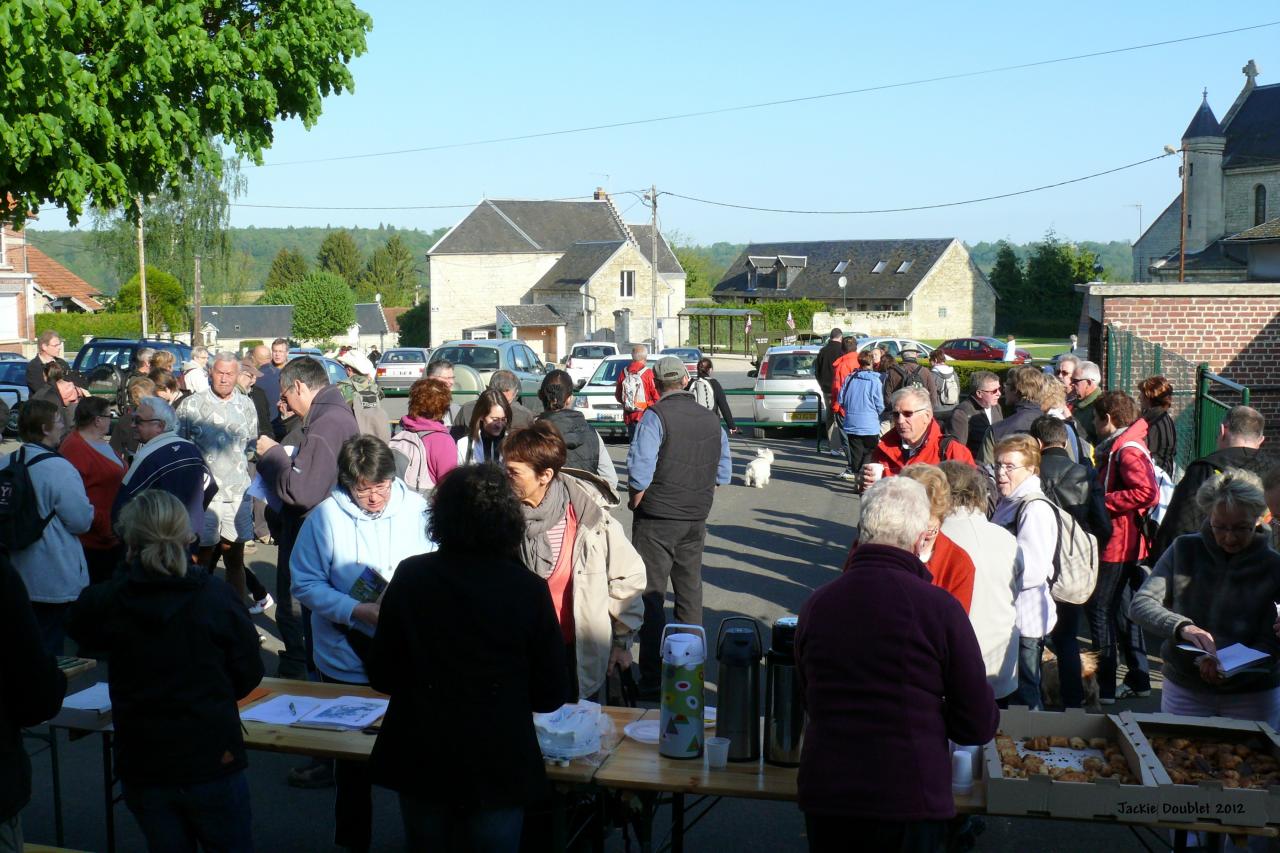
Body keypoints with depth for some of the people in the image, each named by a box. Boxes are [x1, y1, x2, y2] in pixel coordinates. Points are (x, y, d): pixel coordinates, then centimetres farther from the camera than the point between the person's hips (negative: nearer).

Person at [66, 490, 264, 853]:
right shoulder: (217, 597, -15)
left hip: (142, 765, 2)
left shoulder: (106, 601, -12)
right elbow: (249, 675, -6)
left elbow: (78, 628, 13)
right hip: (211, 759, -2)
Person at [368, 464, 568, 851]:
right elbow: (552, 695, -6)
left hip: (418, 760, 2)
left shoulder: (409, 577, -9)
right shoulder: (529, 590, -14)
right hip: (499, 763, -2)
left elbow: (381, 677, 0)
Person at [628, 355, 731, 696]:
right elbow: (723, 474, 12)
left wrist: (636, 504, -3)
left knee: (651, 596, -1)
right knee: (690, 592, 15)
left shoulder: (655, 416, -11)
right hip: (696, 520, 6)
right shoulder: (711, 419, 7)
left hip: (657, 518, -5)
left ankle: (652, 678, -3)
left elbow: (640, 472, -18)